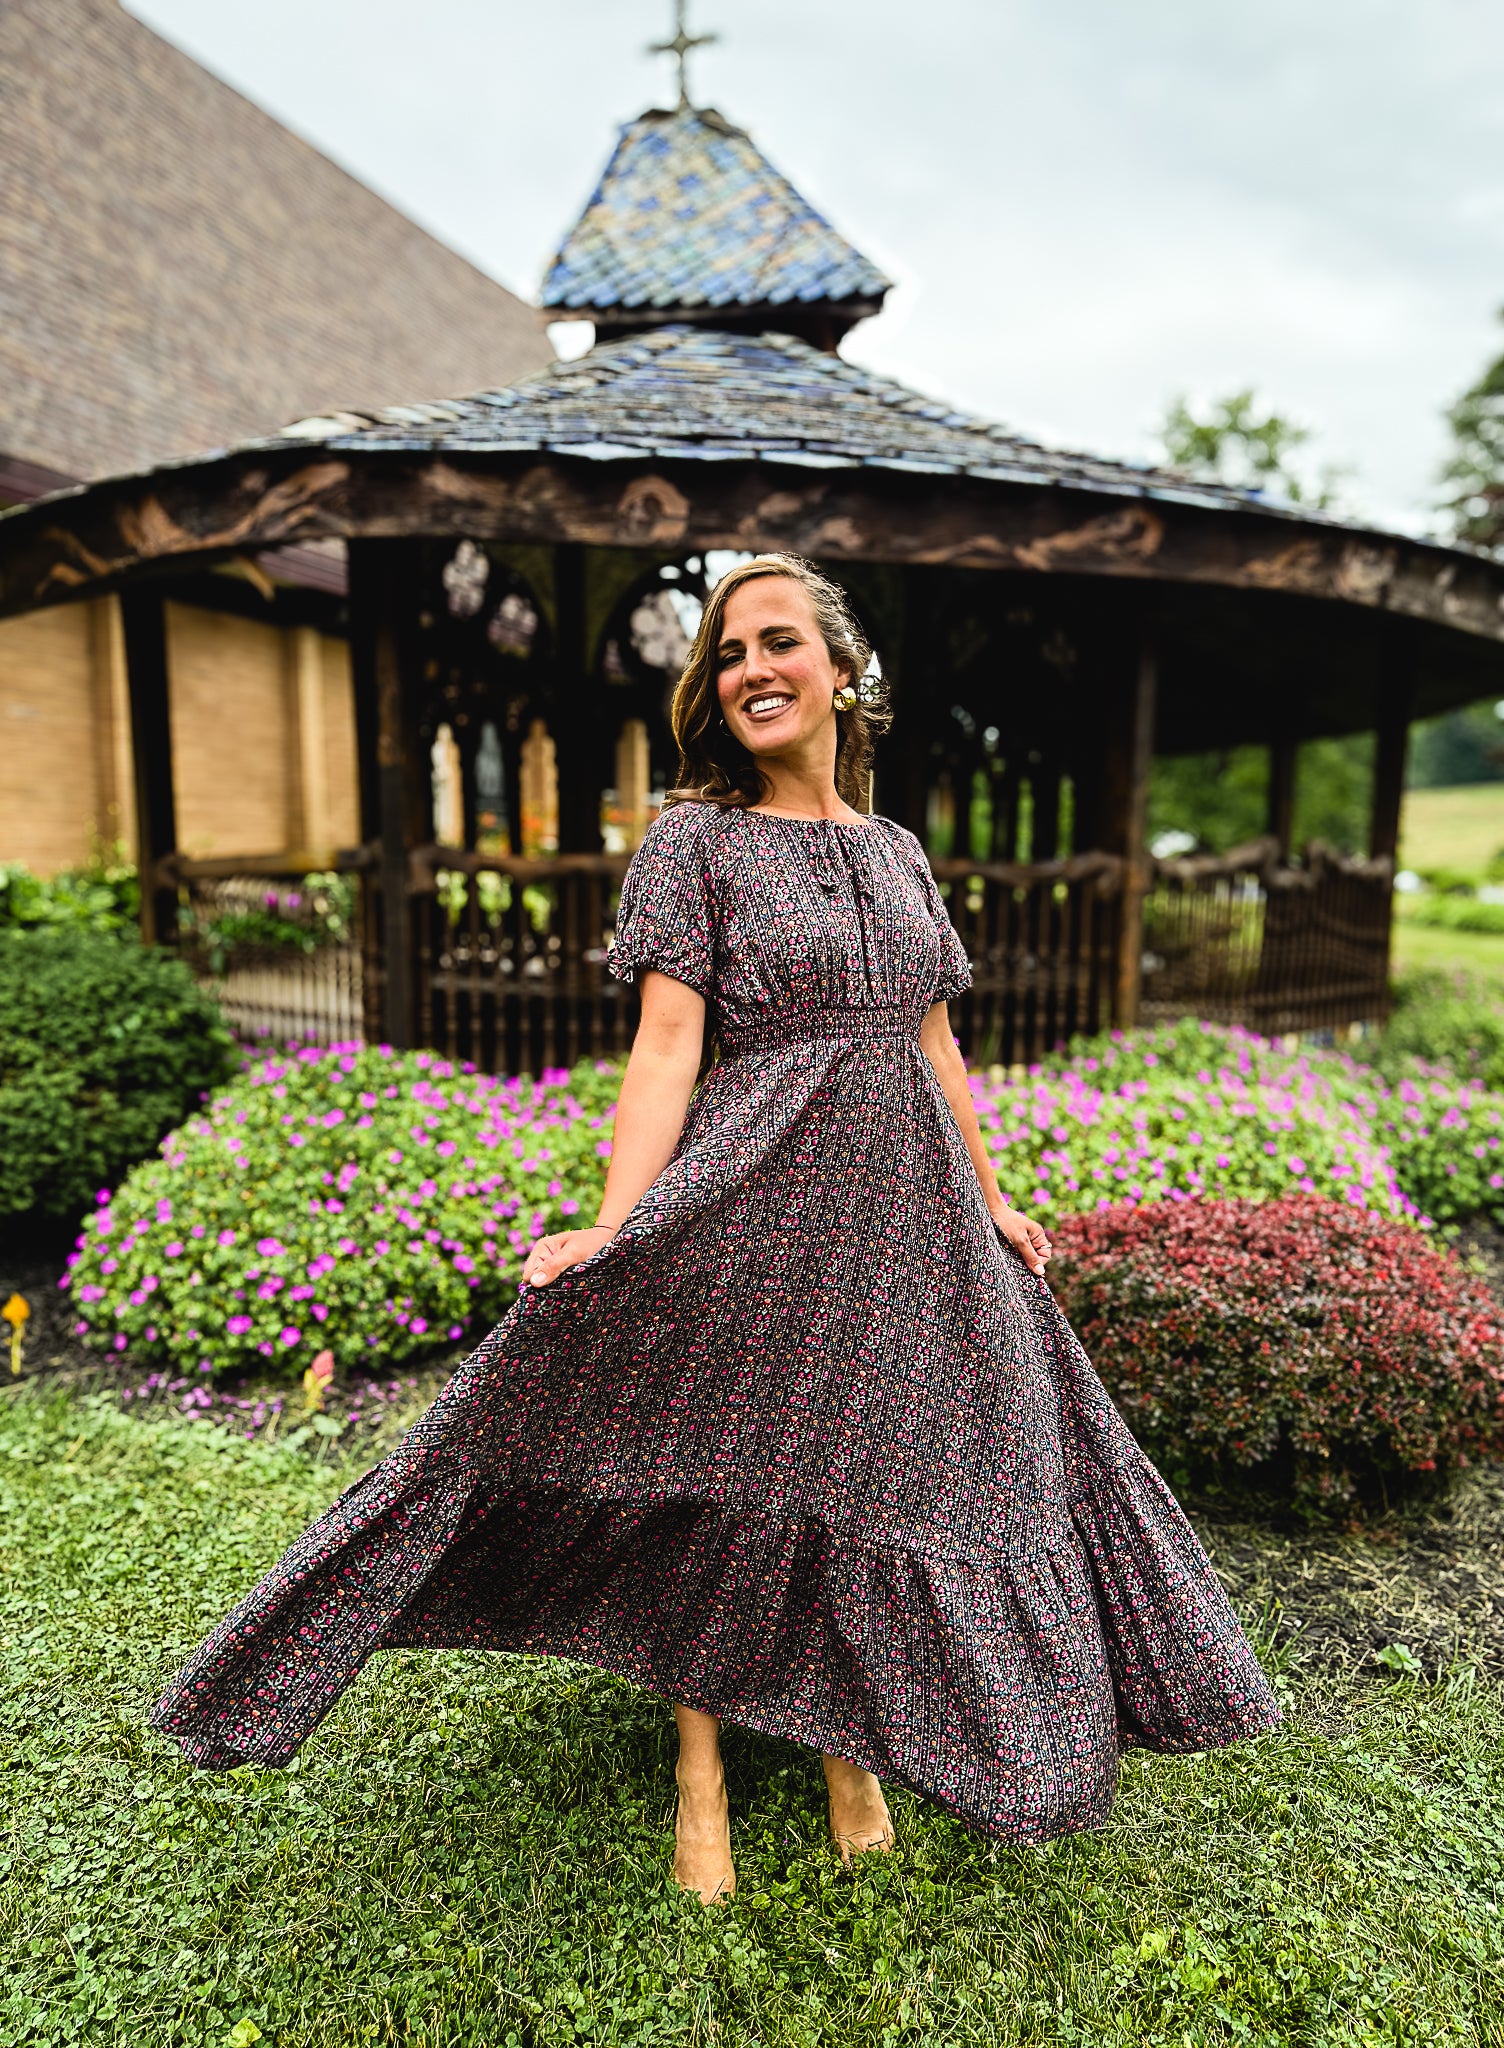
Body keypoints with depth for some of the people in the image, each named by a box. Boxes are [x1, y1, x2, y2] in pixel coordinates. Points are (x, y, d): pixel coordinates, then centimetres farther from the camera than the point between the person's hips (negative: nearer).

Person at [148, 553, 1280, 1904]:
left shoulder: (899, 853, 11)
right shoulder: (694, 840, -4)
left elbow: (936, 1048, 15)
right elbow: (666, 1051, -13)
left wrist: (992, 1204, 18)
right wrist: (610, 1231, -23)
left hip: (905, 1207, 5)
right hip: (750, 1199, -4)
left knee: (871, 1470, 12)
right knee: (725, 1475, 6)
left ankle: (851, 1753, 35)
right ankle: (702, 1777, 29)